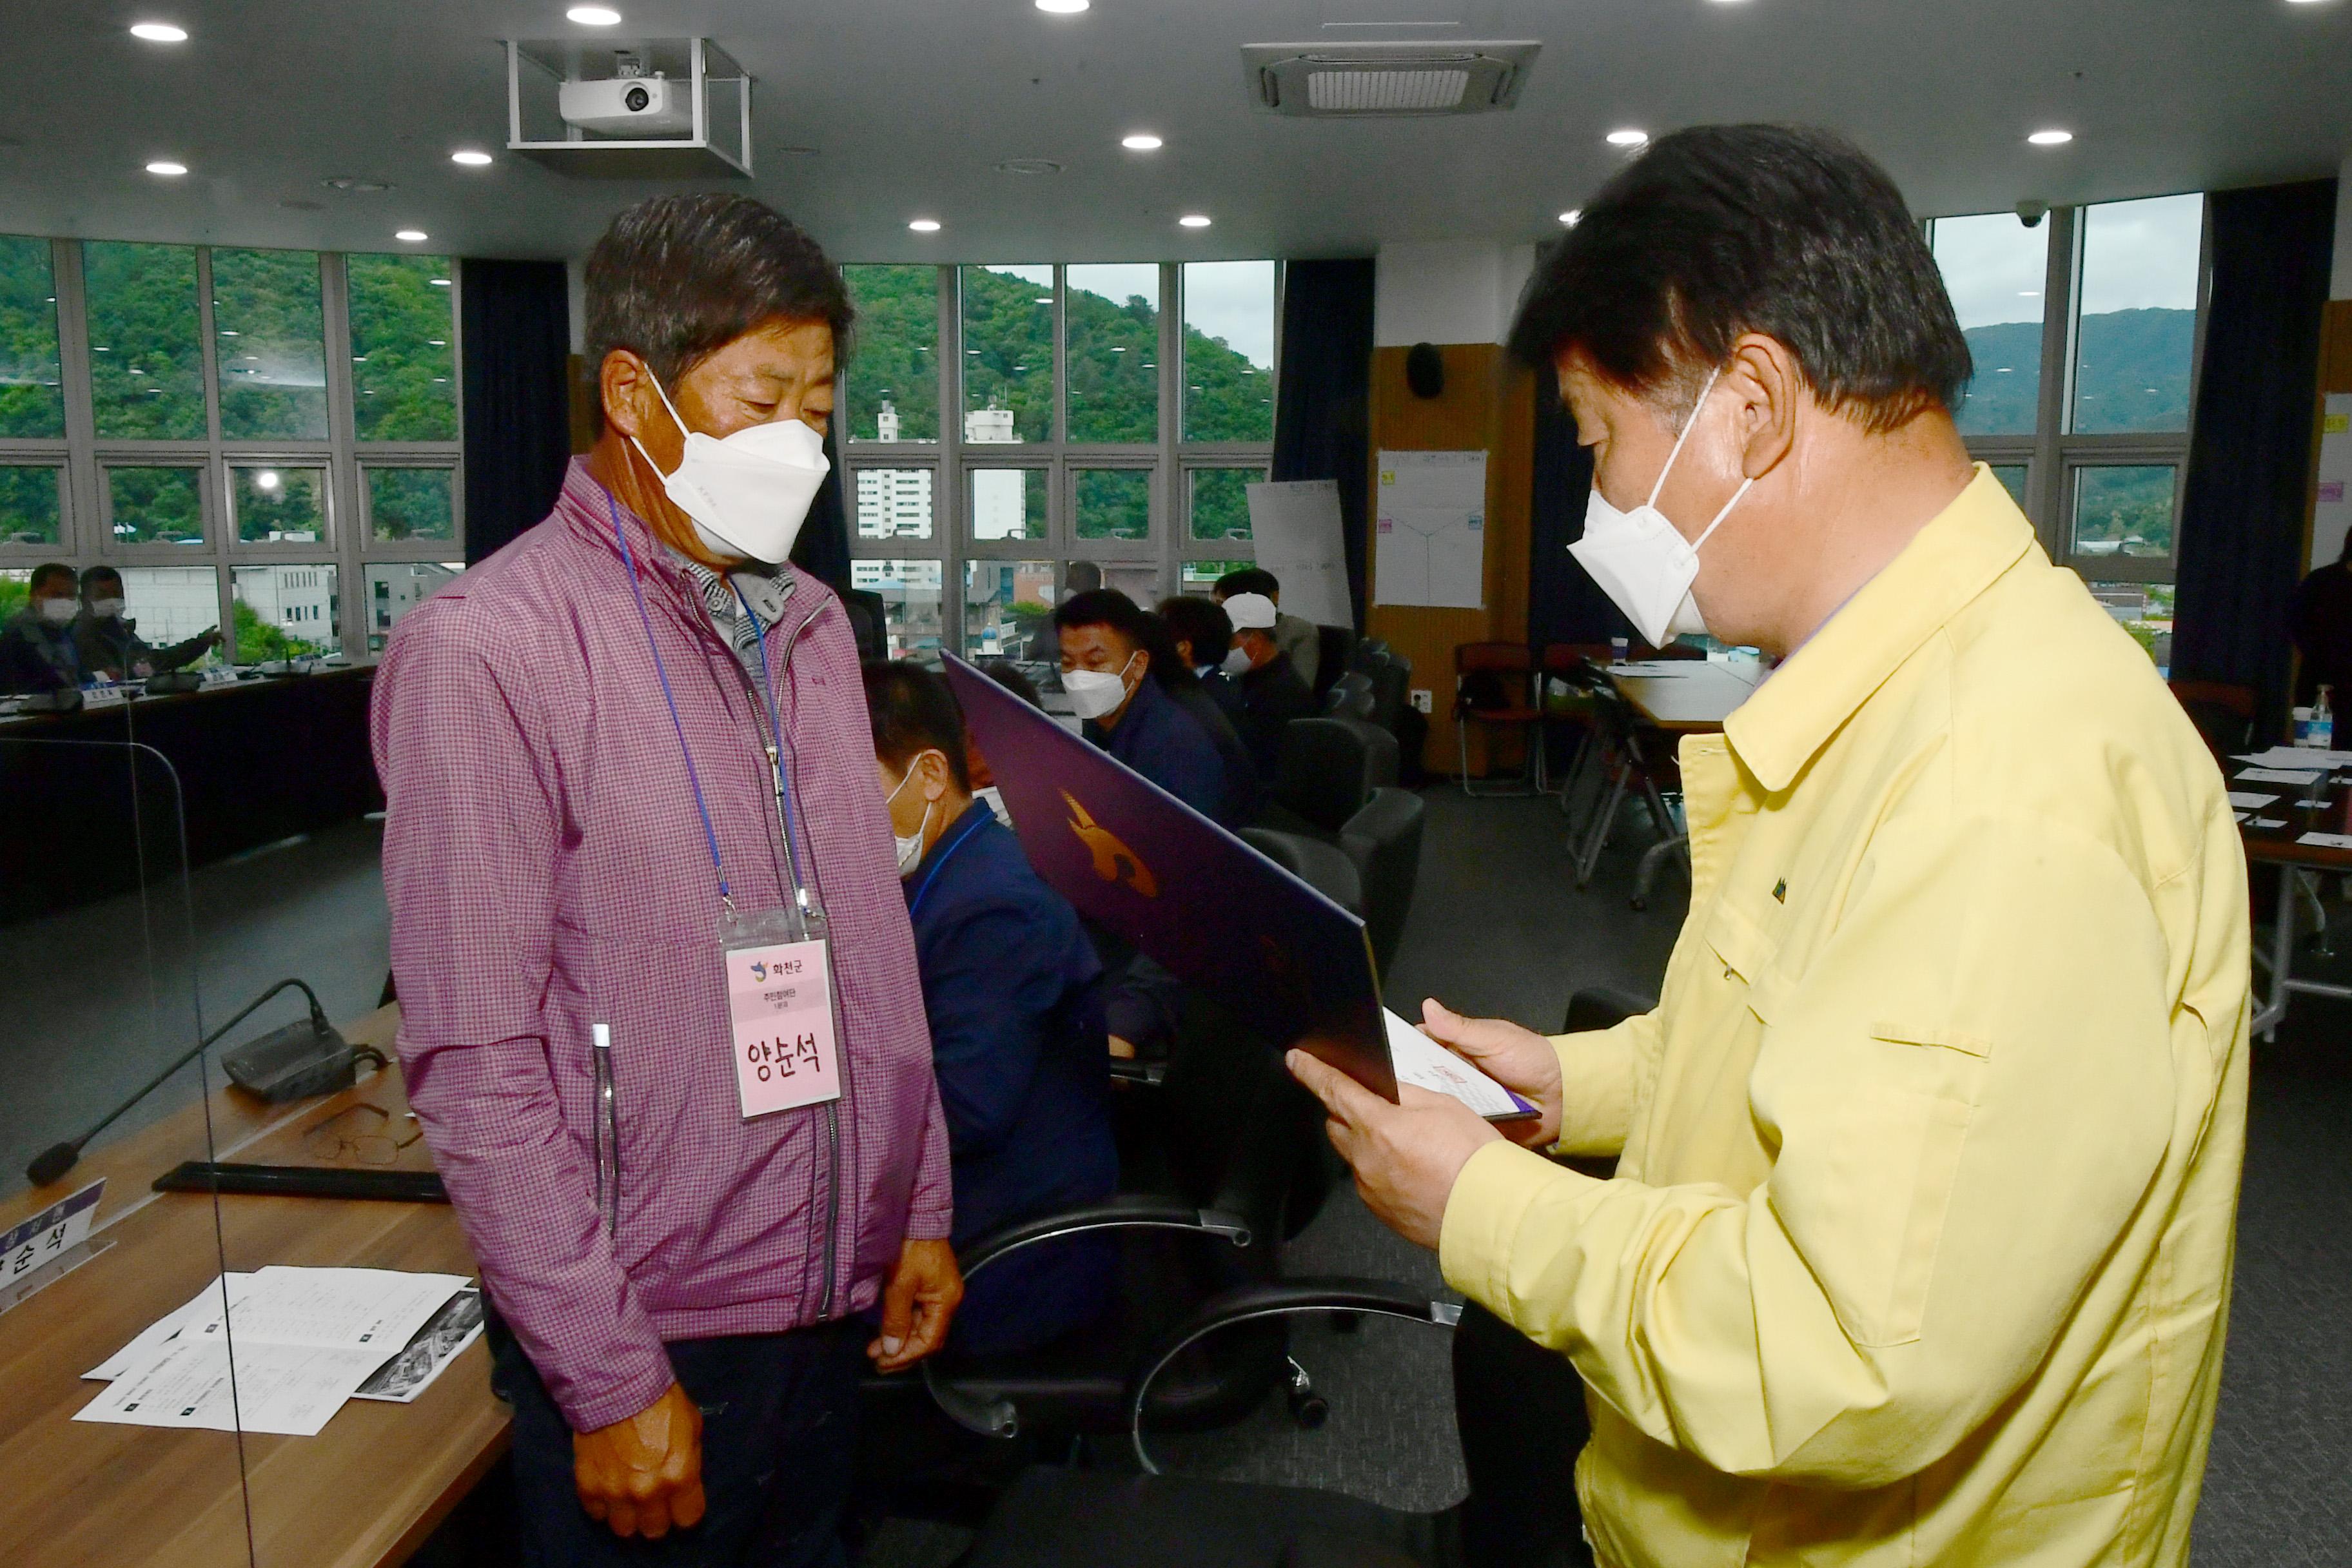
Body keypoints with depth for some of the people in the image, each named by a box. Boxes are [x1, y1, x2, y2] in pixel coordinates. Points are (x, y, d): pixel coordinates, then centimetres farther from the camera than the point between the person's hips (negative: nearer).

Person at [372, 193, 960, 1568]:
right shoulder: (487, 651, -15)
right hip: (650, 1328, -6)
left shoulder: (812, 627, 7)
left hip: (839, 1295, 7)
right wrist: (610, 1379, -15)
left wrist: (922, 1209, 10)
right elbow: (477, 1063, -16)